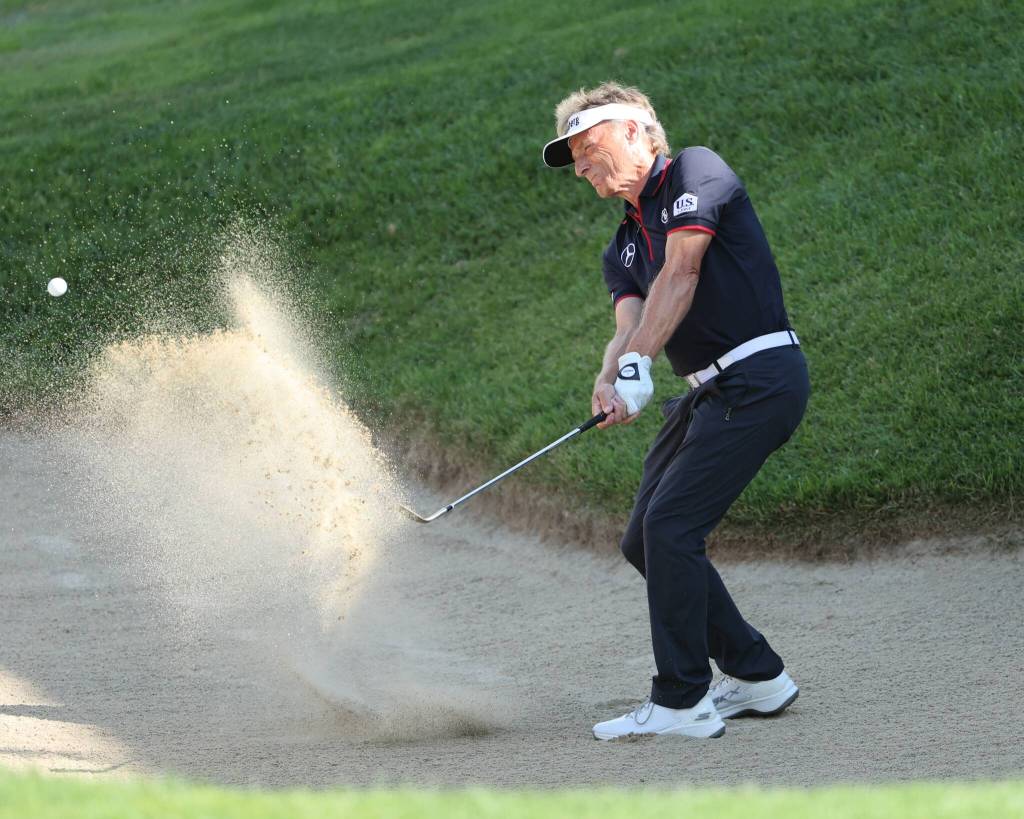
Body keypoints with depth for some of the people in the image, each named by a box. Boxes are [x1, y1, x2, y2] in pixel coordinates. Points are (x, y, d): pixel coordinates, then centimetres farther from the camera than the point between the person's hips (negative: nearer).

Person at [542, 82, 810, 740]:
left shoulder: (696, 171, -3)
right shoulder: (623, 249, 19)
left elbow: (680, 274, -15)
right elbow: (631, 324, 0)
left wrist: (638, 364, -24)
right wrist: (609, 382, -22)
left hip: (760, 378, -9)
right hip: (710, 392, 9)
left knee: (671, 527, -16)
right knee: (645, 541, 9)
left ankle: (684, 703, -12)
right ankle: (757, 677, 18)